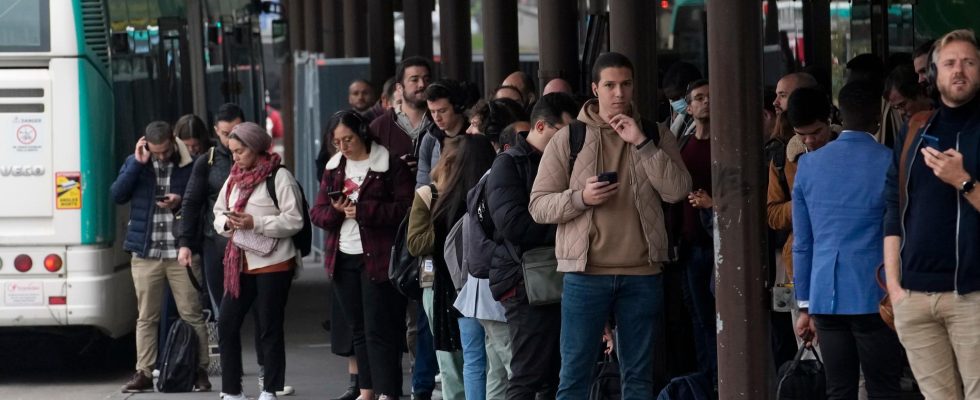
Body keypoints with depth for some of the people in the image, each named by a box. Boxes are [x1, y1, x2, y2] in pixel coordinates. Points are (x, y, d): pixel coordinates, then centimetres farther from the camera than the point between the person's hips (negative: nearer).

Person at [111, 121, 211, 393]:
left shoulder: (190, 166, -1)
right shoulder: (135, 164, 4)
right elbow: (117, 195, -7)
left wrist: (181, 203, -13)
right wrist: (138, 163, -13)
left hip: (181, 252, -2)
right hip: (145, 253, 2)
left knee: (192, 315, 0)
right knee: (146, 317, 6)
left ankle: (200, 371, 6)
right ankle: (144, 373, 10)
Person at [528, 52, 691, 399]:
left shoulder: (656, 136, 8)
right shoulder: (568, 138, 4)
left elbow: (677, 190, -7)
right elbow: (538, 206, 1)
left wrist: (641, 143, -12)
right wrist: (580, 197, -16)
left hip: (642, 274, 1)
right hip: (586, 272, -1)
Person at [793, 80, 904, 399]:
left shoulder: (809, 165, 6)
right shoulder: (890, 163, -7)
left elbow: (802, 244, 10)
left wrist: (805, 305, 17)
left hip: (825, 297, 4)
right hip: (874, 297, -4)